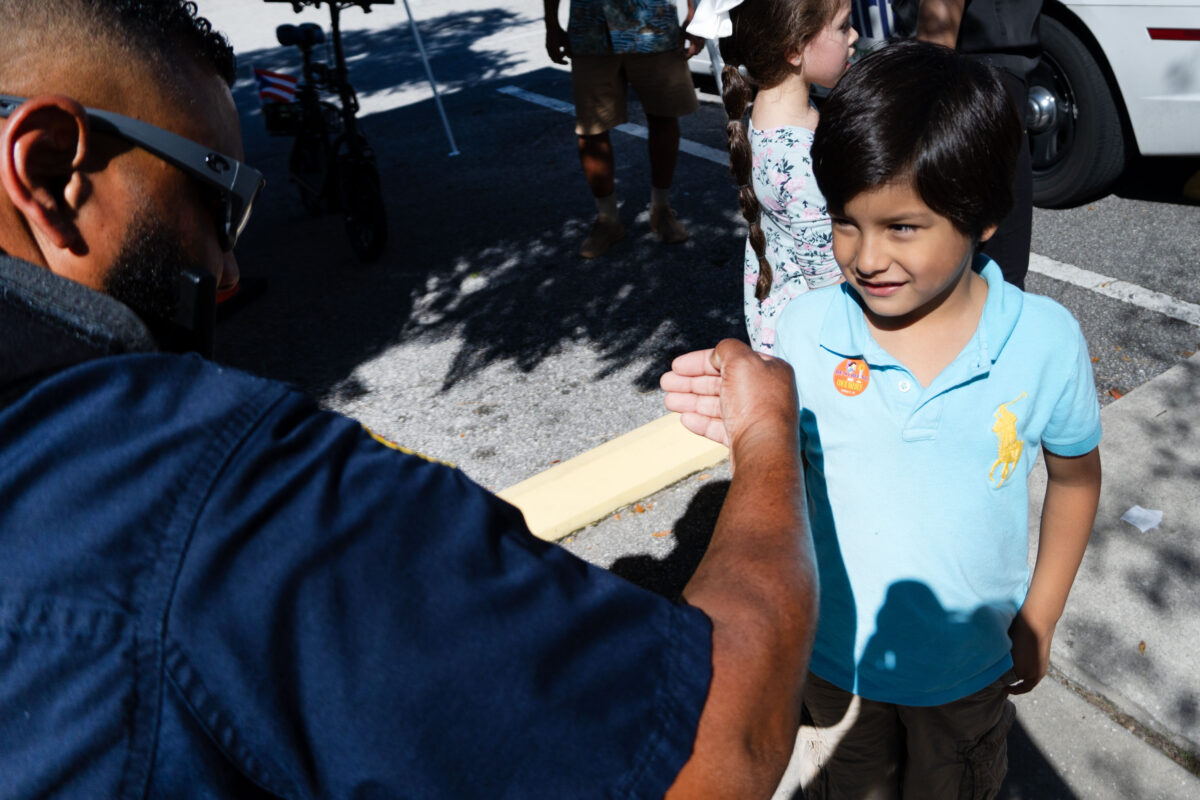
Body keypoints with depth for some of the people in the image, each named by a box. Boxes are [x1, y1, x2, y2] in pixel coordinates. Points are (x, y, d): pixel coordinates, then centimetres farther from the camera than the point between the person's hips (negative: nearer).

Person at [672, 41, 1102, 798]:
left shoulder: (1046, 342, -19)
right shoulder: (806, 327, -20)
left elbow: (1075, 478, -2)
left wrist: (1039, 621, 2)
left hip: (971, 667, 0)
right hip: (837, 653, 0)